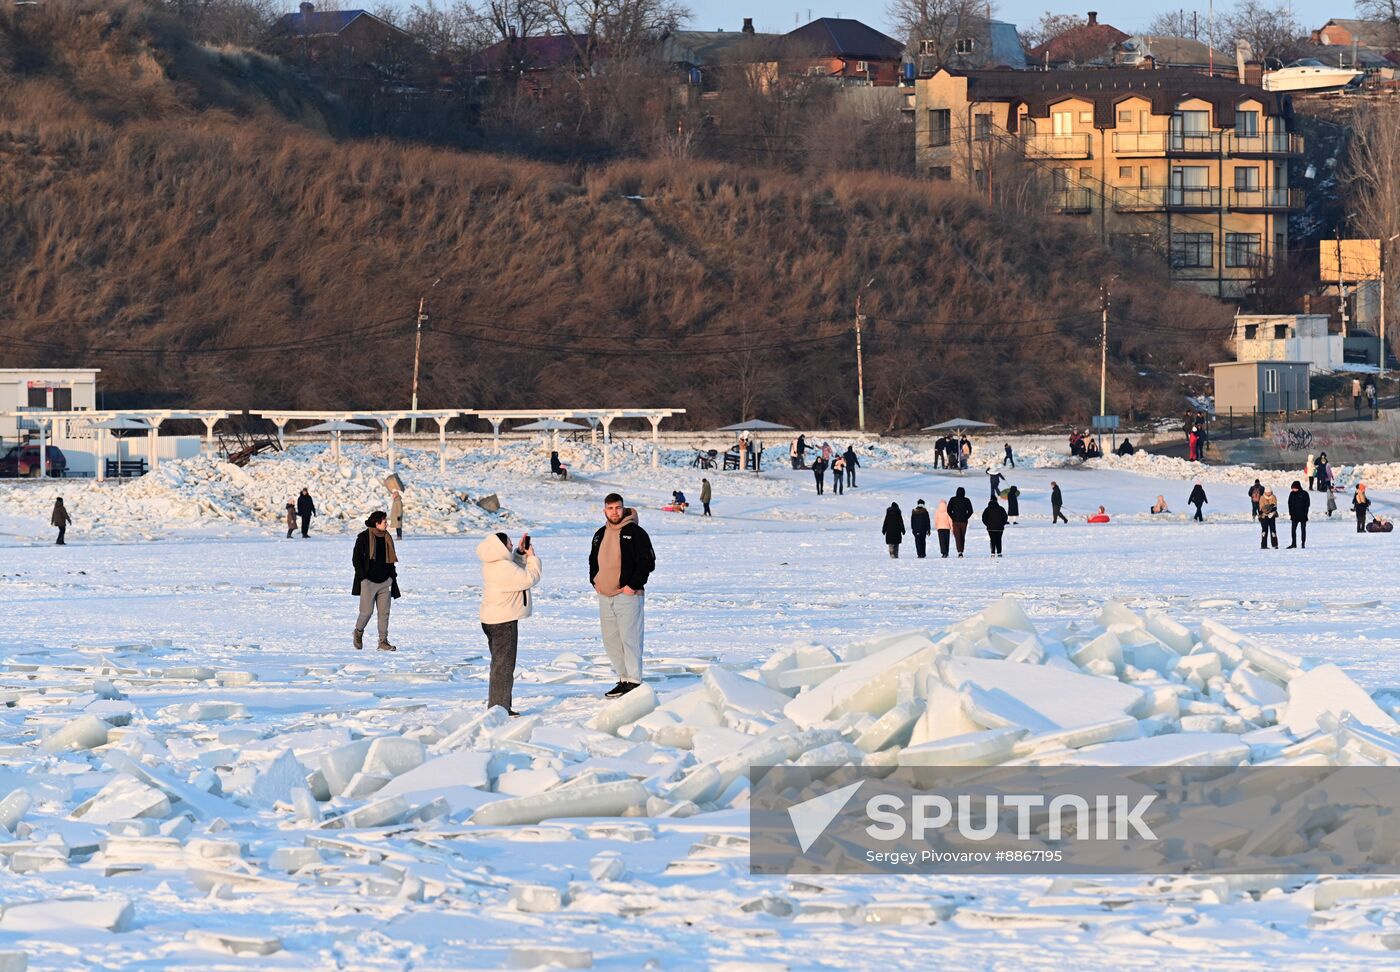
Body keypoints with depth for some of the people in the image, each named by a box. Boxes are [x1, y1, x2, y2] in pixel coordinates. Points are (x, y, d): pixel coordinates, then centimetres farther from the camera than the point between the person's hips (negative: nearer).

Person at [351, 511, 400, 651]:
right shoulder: (364, 537, -7)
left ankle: (383, 641, 5)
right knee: (367, 611, -5)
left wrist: (392, 575, 11)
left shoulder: (387, 538, 11)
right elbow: (356, 558, -6)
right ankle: (359, 632, 23)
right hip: (368, 581, -5)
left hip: (384, 582, 5)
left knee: (384, 612, 1)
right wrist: (362, 575, -12)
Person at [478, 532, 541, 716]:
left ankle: (498, 707, 23)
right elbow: (529, 578, -18)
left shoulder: (493, 564, 9)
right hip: (503, 621, -10)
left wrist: (520, 553, 11)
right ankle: (500, 707, -5)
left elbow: (516, 571, 24)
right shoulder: (504, 567, -22)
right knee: (503, 664, -6)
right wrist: (532, 557, -5)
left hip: (491, 620, 10)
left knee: (500, 663, 17)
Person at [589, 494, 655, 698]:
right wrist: (594, 581, 11)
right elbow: (593, 560, 27)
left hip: (628, 595, -7)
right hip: (604, 596, 7)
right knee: (611, 640, 8)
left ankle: (634, 681, -4)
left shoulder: (635, 533, -7)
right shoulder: (600, 535, 14)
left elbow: (647, 562, -10)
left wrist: (633, 586, -14)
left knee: (630, 638, -9)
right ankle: (623, 679, 16)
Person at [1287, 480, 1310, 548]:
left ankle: (1303, 544, 8)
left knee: (1303, 529, 3)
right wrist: (1291, 513, 1)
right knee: (1293, 530, 2)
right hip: (1294, 515, 4)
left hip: (1302, 515, -4)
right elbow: (1290, 504, 9)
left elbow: (1307, 504, -5)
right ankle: (1294, 543, 11)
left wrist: (1305, 513, -11)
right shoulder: (1292, 494, 4)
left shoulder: (1304, 494, -7)